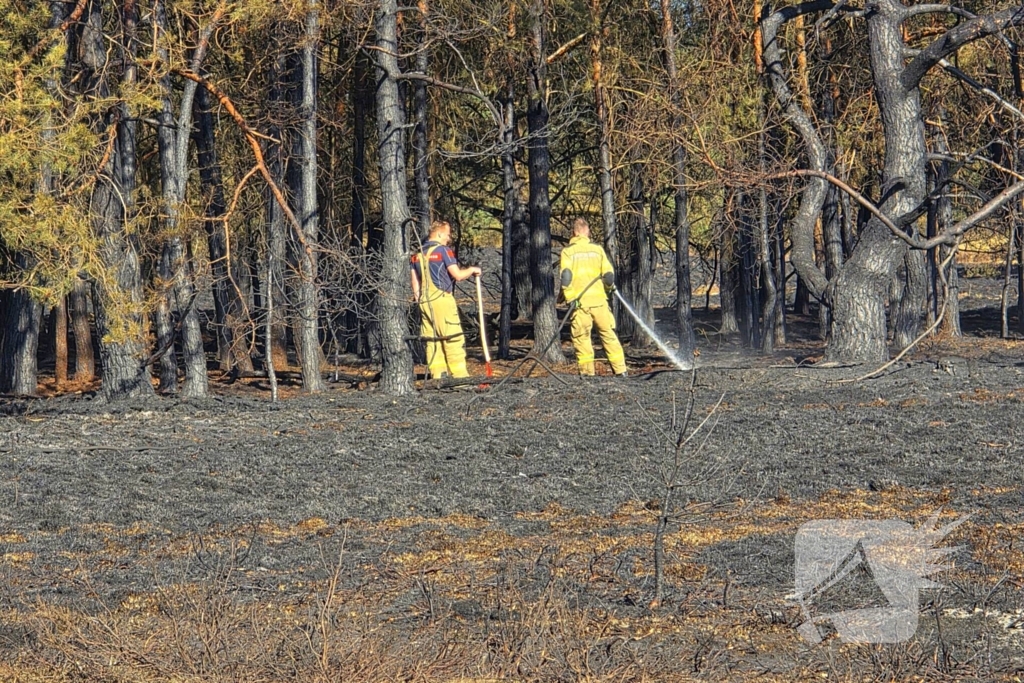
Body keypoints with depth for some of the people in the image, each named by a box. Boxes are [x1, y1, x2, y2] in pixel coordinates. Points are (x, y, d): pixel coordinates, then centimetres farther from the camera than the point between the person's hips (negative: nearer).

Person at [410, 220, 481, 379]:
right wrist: (471, 270, 6)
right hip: (442, 299, -7)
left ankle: (437, 374, 4)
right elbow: (457, 275, -11)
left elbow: (415, 283, 16)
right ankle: (459, 374, -7)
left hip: (425, 301, 7)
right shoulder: (443, 250, -7)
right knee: (454, 339, -4)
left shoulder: (417, 254, 14)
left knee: (432, 340, 7)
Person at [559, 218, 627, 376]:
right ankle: (620, 369, 7)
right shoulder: (597, 249, 6)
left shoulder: (567, 252, 1)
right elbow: (609, 275, 3)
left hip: (579, 302, -2)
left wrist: (567, 296, -1)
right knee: (608, 335, 9)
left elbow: (566, 276, -11)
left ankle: (587, 372, 1)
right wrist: (609, 287, 23)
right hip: (599, 300, 2)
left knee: (581, 338, 5)